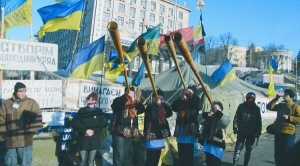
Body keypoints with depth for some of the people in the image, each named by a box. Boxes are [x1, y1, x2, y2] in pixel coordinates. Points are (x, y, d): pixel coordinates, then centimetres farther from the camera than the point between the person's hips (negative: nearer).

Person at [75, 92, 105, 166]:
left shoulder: (99, 111, 5)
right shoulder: (82, 110, 4)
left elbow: (102, 125, -1)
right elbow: (77, 124, -2)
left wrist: (93, 131, -15)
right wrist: (86, 130, -17)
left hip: (94, 140, 0)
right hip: (83, 140, 0)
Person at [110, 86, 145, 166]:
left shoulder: (134, 103, 15)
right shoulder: (118, 100, -4)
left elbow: (142, 110, 3)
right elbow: (118, 105, -26)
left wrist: (136, 101, -12)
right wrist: (127, 95, -32)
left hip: (130, 132, 6)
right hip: (120, 131, -6)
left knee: (125, 154, 16)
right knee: (119, 154, -8)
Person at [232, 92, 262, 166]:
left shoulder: (256, 108, 2)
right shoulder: (241, 106, -2)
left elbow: (259, 121, 3)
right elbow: (236, 117, -4)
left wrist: (258, 132, 0)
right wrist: (235, 127, -10)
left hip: (251, 133, 2)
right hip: (241, 131, -2)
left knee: (249, 148, 11)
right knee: (238, 147, 0)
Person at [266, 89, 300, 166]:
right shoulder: (280, 105, 12)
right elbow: (269, 107, 4)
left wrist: (289, 117, -21)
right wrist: (276, 98, -2)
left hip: (288, 134, -6)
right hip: (278, 133, 6)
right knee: (277, 154, 13)